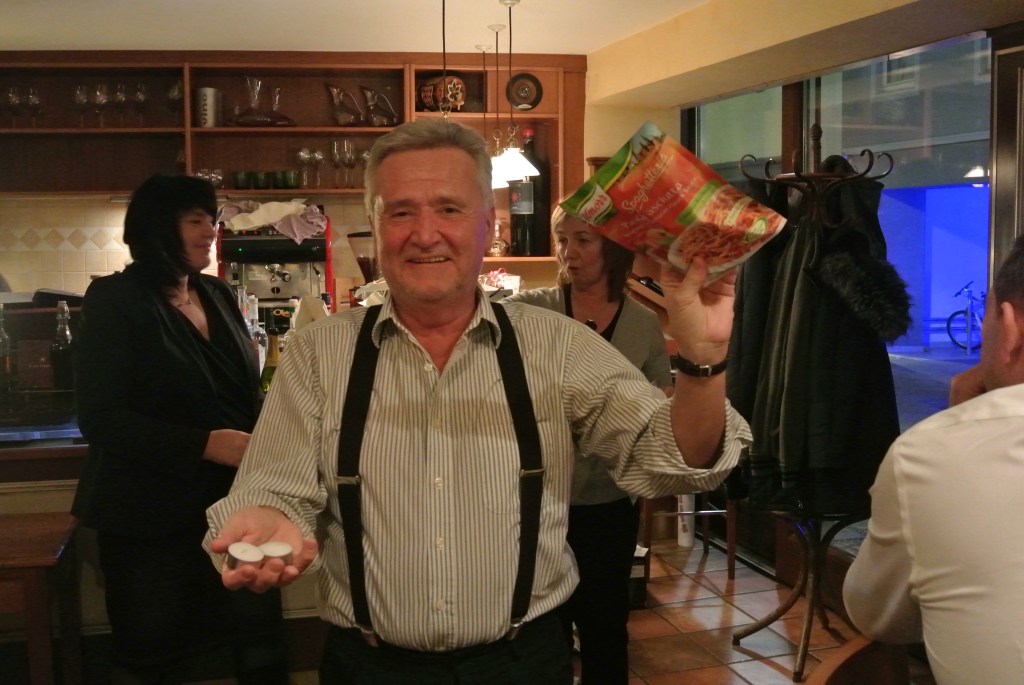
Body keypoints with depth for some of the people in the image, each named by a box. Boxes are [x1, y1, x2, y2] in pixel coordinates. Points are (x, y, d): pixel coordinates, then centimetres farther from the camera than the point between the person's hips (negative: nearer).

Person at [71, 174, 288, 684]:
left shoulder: (217, 296, 9)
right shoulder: (114, 302, -9)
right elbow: (101, 419, -16)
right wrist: (208, 444, -24)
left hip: (234, 501, 5)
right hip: (150, 518, -5)